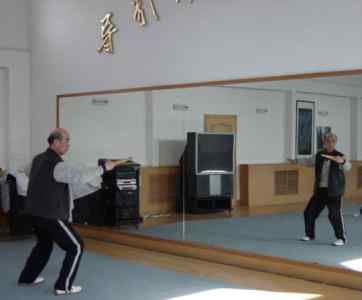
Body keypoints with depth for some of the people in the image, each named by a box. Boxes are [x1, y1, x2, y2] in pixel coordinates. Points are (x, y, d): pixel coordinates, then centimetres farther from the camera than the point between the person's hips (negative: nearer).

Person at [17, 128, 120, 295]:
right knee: (76, 247, 0)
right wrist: (104, 168, -26)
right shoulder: (56, 165, -21)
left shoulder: (38, 159, 8)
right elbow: (80, 177, -33)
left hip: (36, 213, 9)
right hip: (51, 216, -9)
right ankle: (63, 286, 1)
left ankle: (27, 277, 40)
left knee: (44, 244, 30)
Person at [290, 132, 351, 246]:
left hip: (334, 191, -5)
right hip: (320, 190, 5)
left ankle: (341, 238, 5)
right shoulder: (319, 156, 5)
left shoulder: (340, 156, -9)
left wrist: (342, 162, -45)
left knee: (335, 215, -11)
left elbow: (347, 167, -25)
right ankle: (310, 234, 30)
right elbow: (308, 161, 22)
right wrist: (296, 161, 23)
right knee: (309, 212, 11)